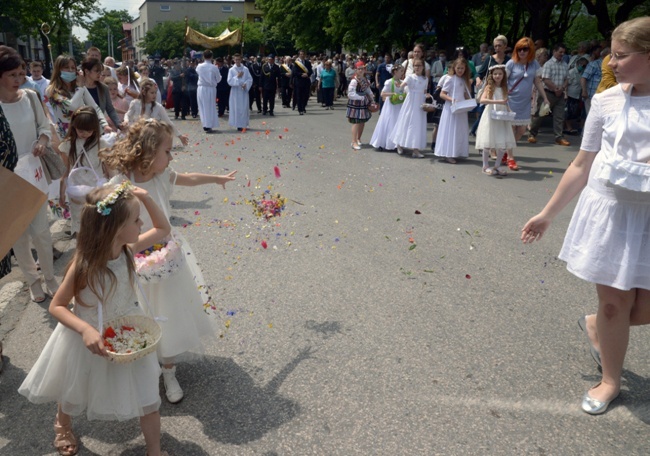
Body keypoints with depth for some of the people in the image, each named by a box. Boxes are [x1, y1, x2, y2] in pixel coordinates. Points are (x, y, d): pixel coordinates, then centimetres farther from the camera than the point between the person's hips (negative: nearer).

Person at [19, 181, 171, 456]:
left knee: (148, 395, 9)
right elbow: (56, 307, -19)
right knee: (74, 395, 27)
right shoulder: (84, 267, -30)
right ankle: (62, 424, 62)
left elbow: (163, 229, -4)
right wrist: (85, 329, -35)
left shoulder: (129, 249, -17)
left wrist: (145, 198, -19)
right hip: (89, 341, -3)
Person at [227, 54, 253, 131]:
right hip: (235, 91, -1)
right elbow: (229, 81, -4)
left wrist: (246, 84, -13)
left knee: (244, 108, 2)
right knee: (237, 108, -4)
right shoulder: (231, 70, 2)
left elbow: (250, 79, 4)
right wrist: (237, 77, -14)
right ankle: (239, 125, 0)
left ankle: (244, 124, 11)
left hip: (244, 91, 2)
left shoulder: (245, 69, 6)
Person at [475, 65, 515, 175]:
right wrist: (498, 101, -25)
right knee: (488, 143, -3)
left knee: (503, 143, 1)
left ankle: (497, 165, 14)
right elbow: (482, 100, -18)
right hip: (490, 117, -4)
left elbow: (507, 104, 16)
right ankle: (486, 166, 9)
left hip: (502, 118, 5)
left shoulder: (505, 89, 12)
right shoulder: (489, 87, -2)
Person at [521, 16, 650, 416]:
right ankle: (610, 379, 30)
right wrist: (548, 214, 11)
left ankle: (596, 325, 41)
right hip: (608, 212, 0)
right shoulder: (606, 101, 0)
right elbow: (582, 166, 8)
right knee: (613, 302, 6)